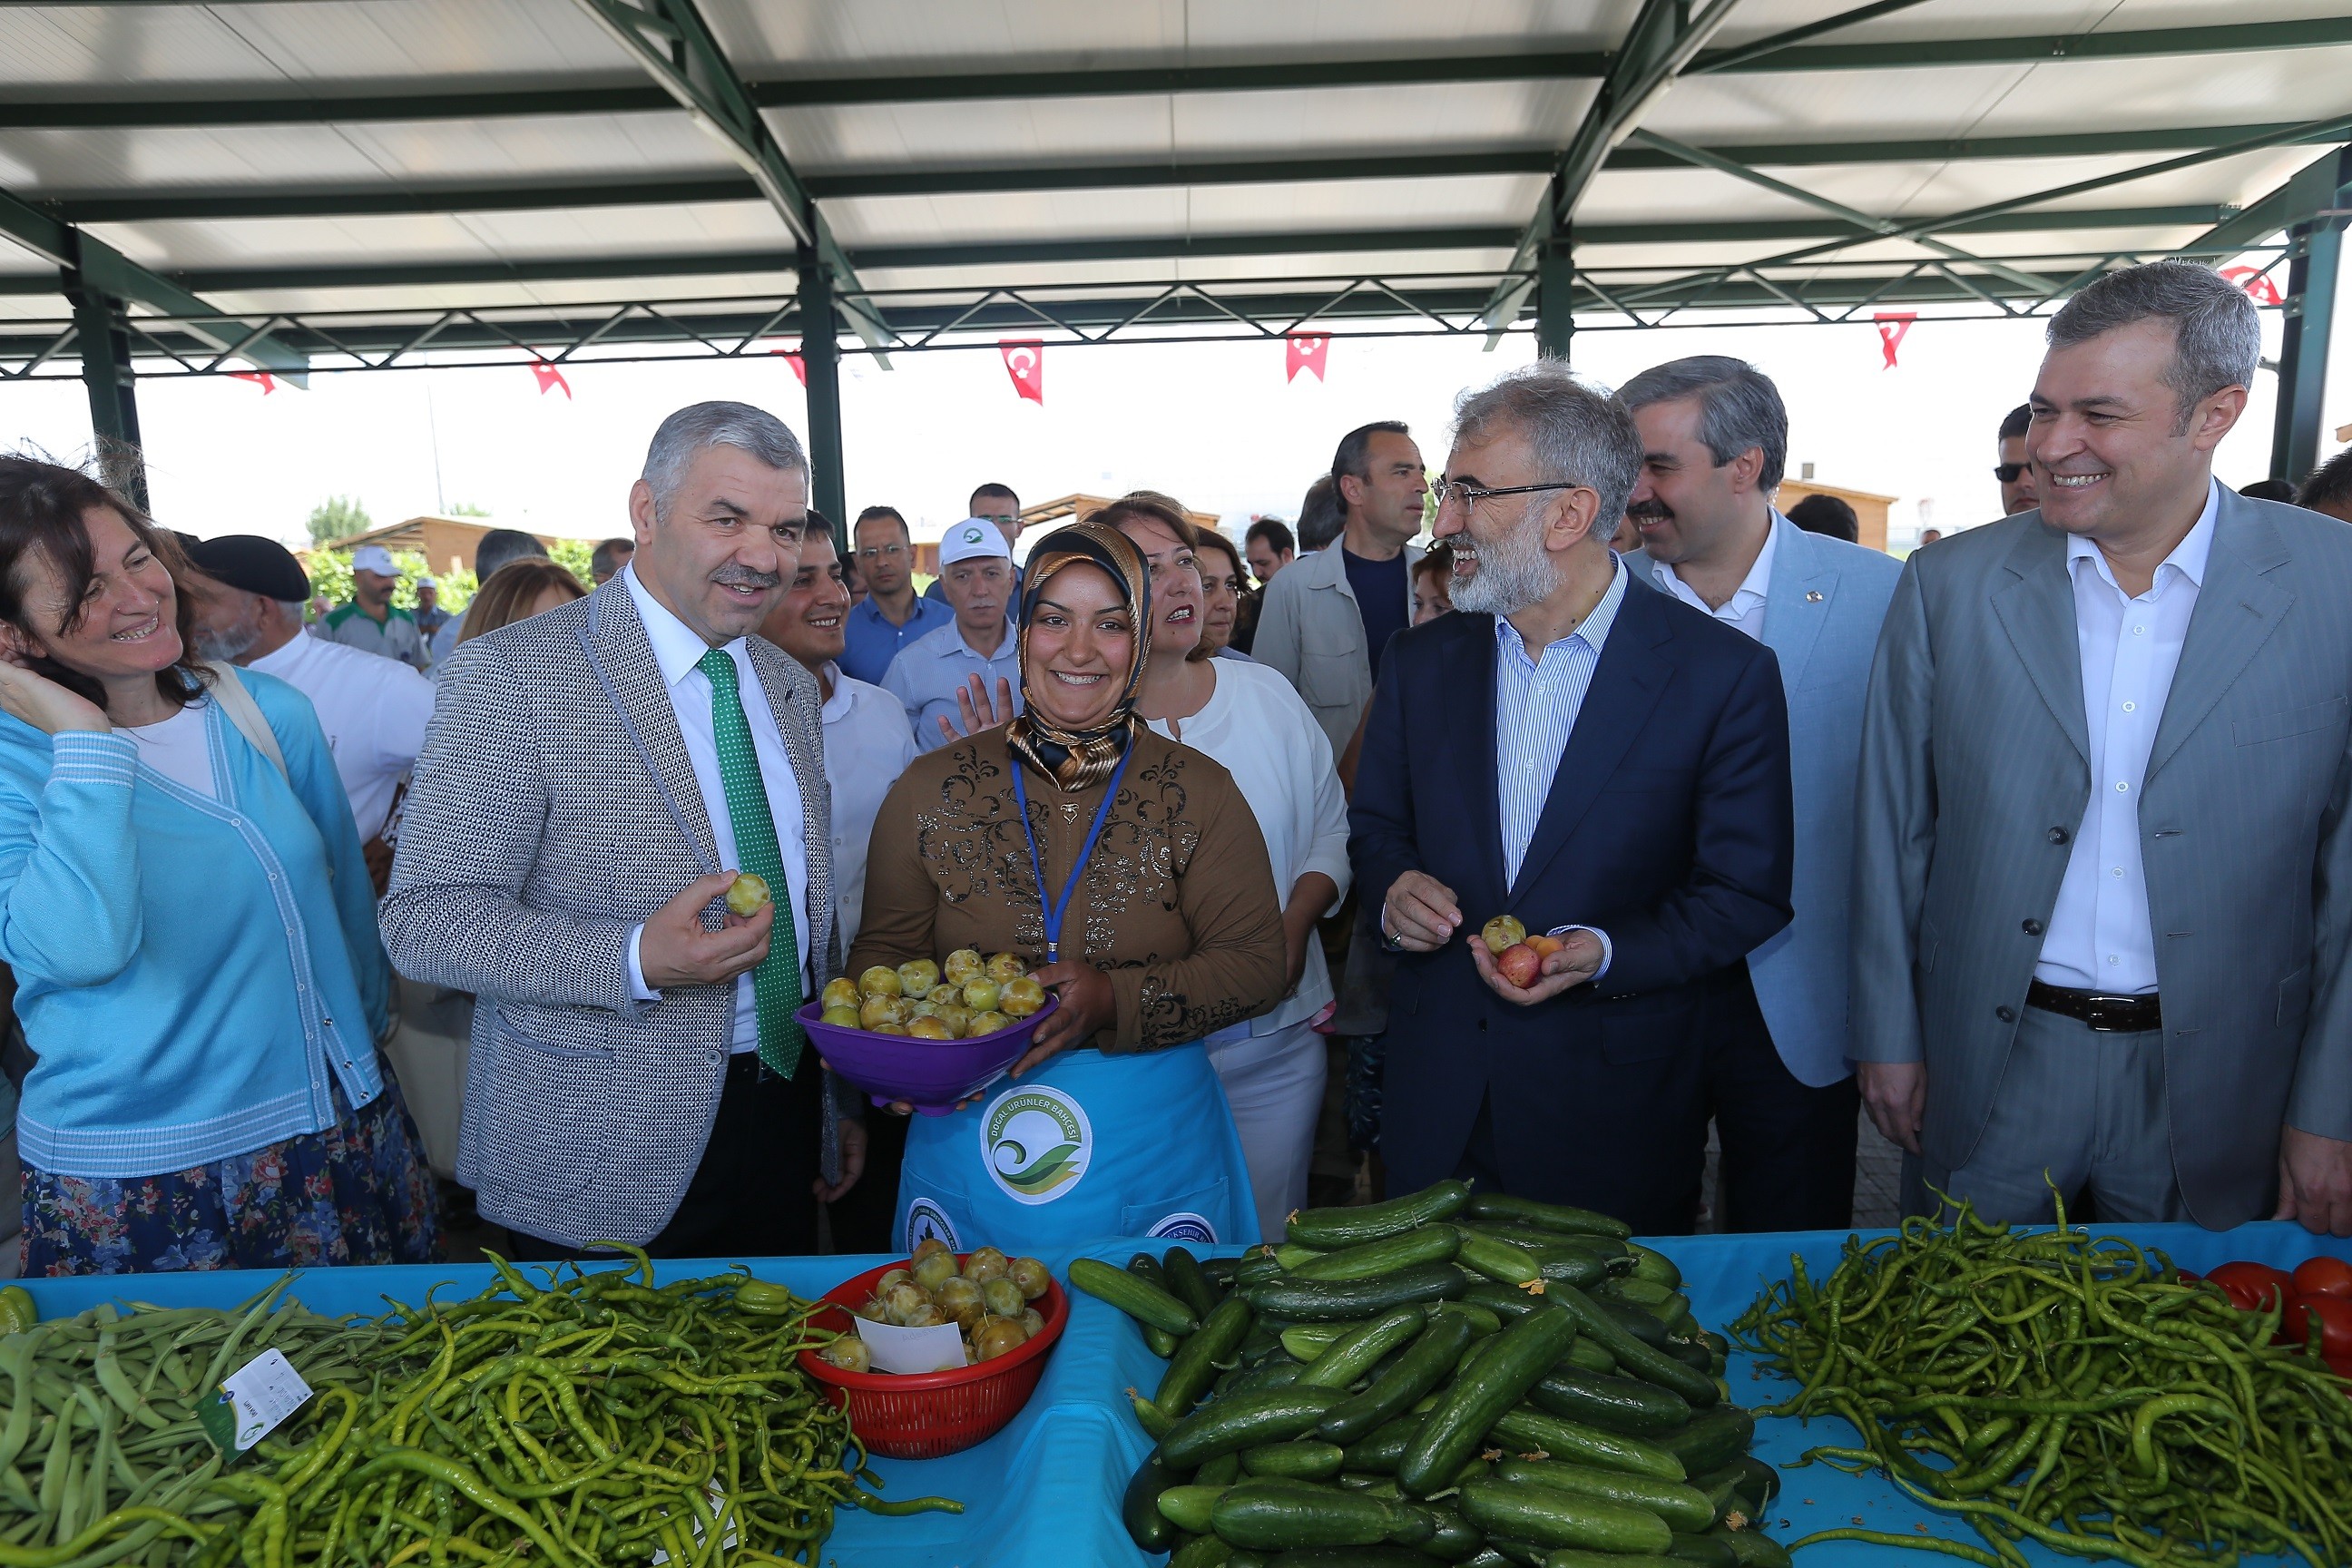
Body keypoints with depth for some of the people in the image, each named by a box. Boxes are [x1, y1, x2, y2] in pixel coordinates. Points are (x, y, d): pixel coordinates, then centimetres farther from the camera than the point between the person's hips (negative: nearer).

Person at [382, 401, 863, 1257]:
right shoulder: (508, 674, -14)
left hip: (785, 1120, 6)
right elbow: (425, 917, -16)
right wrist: (637, 961, -31)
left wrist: (839, 1103, 14)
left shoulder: (790, 687, 7)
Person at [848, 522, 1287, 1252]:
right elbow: (886, 947, 4)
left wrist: (1115, 1002, -22)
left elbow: (1255, 964, -7)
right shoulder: (930, 789, 0)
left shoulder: (1200, 793, -3)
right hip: (967, 1144, 1)